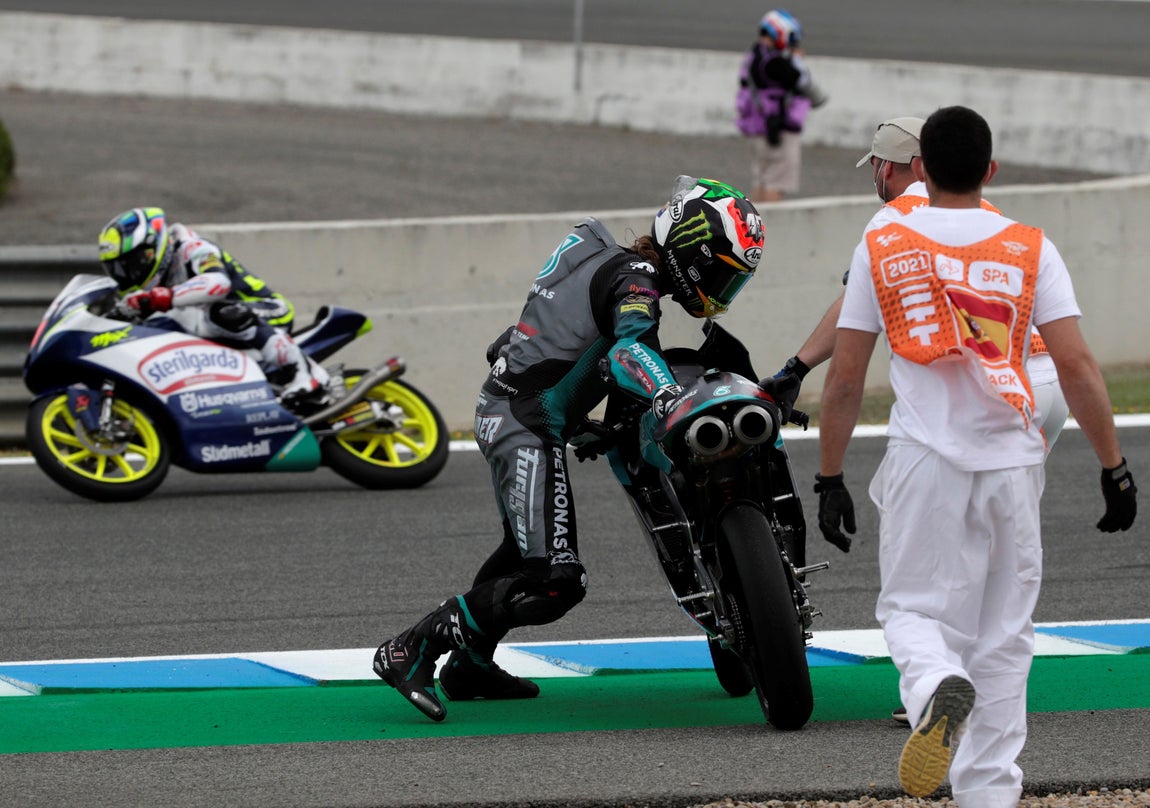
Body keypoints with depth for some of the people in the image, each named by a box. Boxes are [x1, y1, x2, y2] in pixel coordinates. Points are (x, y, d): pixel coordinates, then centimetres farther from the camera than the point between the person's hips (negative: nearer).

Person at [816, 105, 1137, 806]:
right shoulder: (1030, 250, 2)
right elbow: (1077, 367, -5)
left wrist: (830, 478, 11)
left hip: (925, 460, -1)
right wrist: (1114, 467, 1)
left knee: (914, 608, 9)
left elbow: (845, 380, 3)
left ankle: (938, 686, -26)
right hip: (1012, 460, 1)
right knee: (1004, 633, 11)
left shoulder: (881, 249, 3)